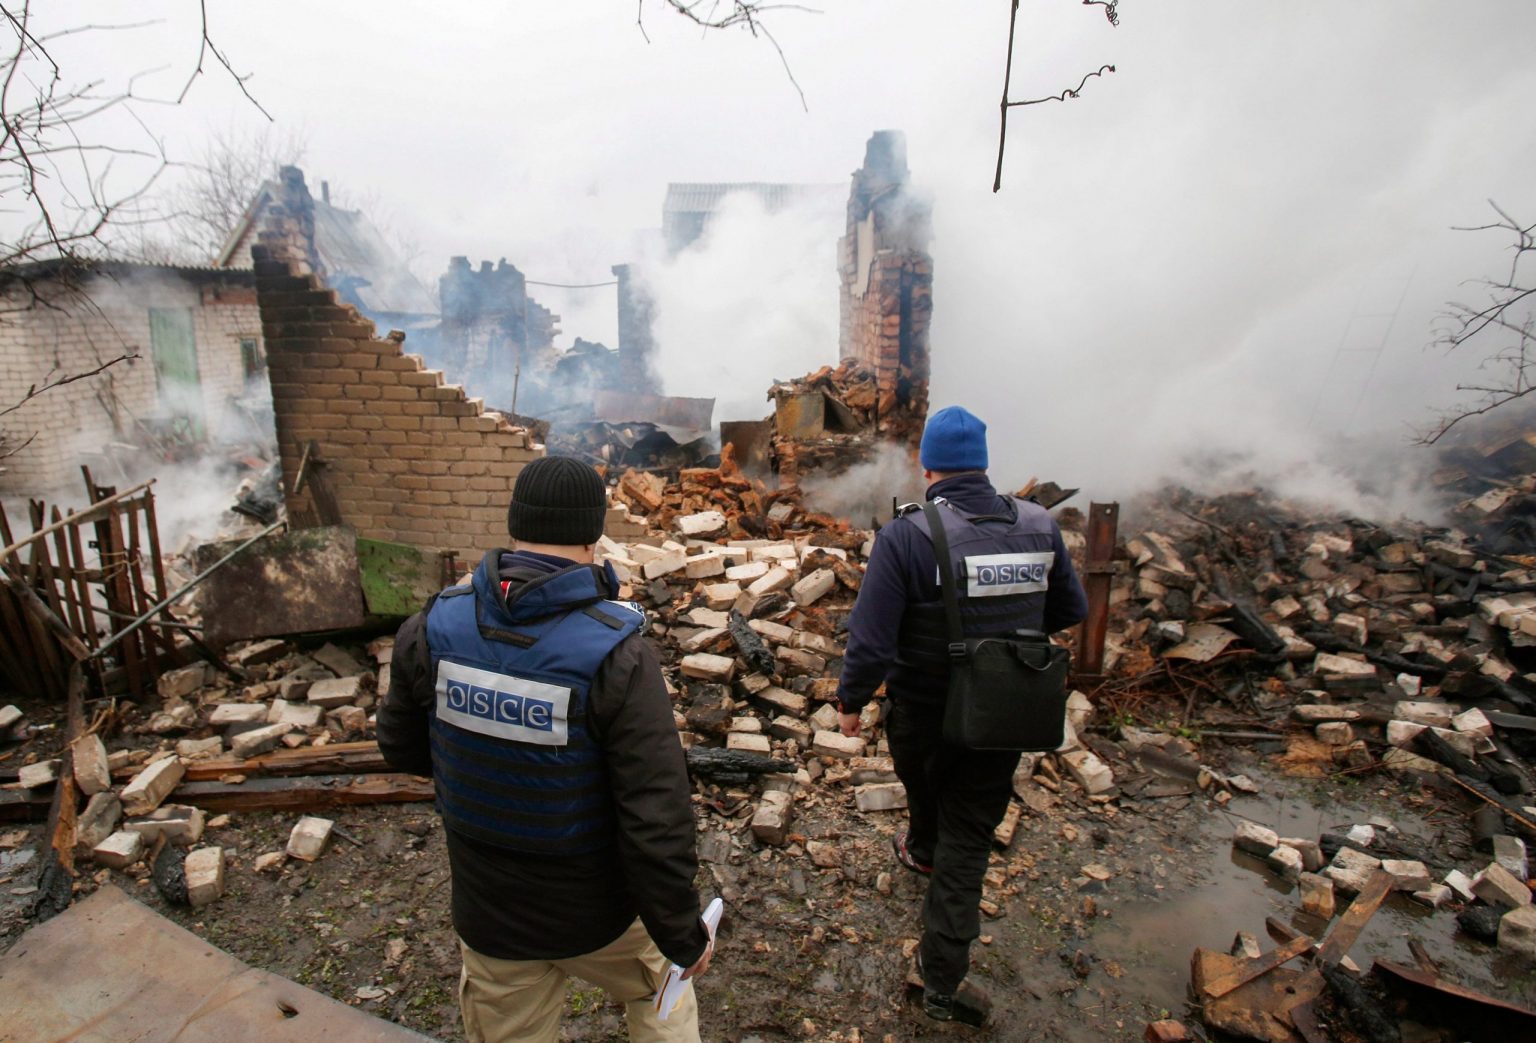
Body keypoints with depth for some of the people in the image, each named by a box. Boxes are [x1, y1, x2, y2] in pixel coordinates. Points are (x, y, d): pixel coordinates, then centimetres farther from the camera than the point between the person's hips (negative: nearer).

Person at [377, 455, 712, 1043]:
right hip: (598, 913, -3)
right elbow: (656, 820, -26)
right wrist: (683, 934, -10)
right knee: (659, 993, 29)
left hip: (488, 916, 3)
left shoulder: (432, 629, -16)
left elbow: (401, 749, 2)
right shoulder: (618, 657, -29)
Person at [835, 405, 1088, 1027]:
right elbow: (1071, 612, 5)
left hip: (924, 712, -2)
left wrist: (850, 701, -6)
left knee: (925, 788, 30)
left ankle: (922, 850, 62)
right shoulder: (1039, 526, -8)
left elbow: (870, 641, -24)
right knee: (969, 839, 15)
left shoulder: (906, 536, -23)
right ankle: (943, 979, 22)